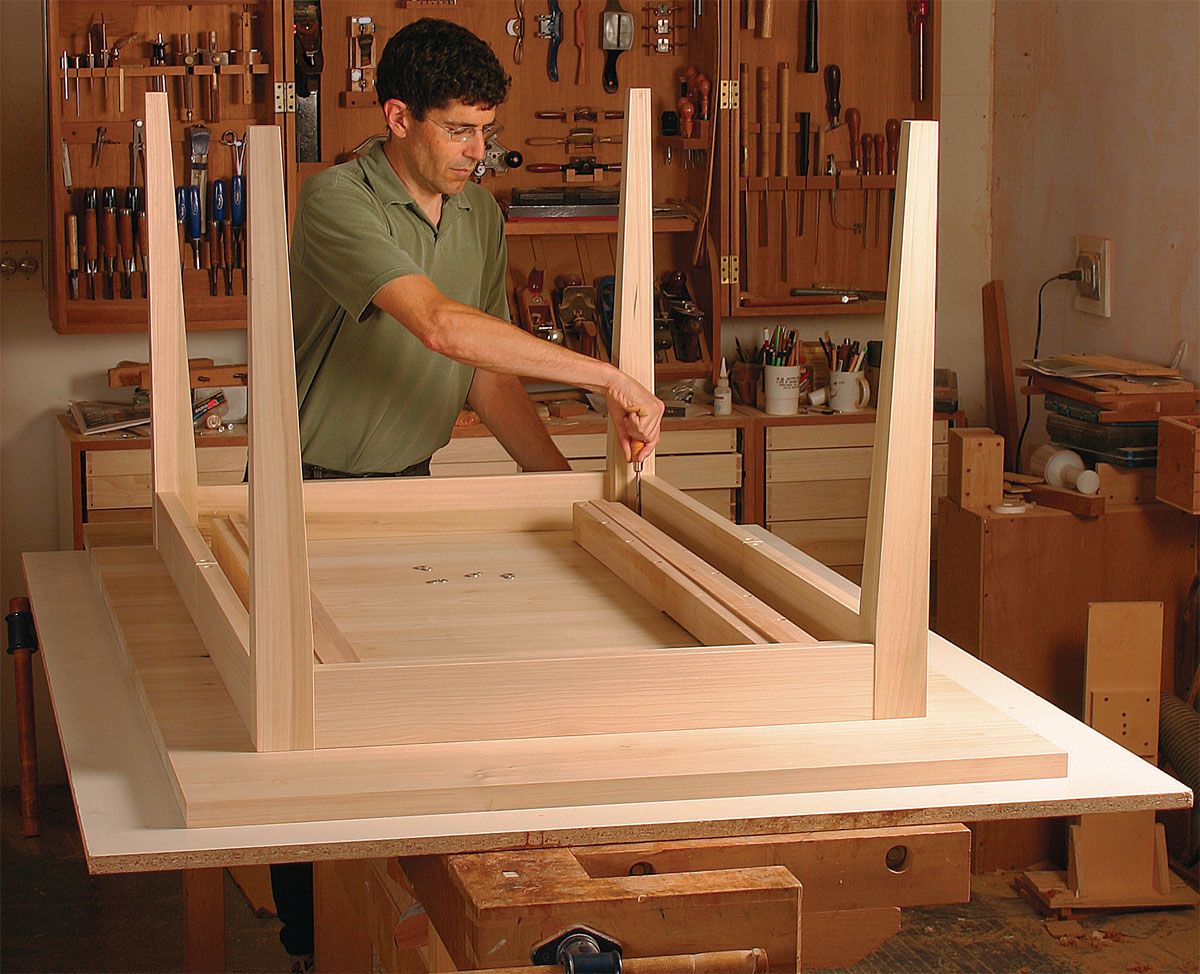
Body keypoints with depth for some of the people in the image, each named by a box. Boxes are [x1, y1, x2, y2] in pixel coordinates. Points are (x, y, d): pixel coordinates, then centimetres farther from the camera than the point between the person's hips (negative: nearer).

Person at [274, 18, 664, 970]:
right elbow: (442, 326, -35)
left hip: (411, 488, 6)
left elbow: (490, 375, 10)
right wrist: (608, 377, -33)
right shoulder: (338, 202, -21)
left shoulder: (482, 214, 4)